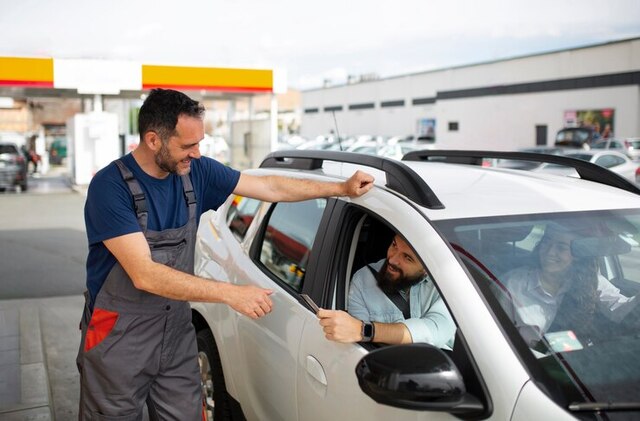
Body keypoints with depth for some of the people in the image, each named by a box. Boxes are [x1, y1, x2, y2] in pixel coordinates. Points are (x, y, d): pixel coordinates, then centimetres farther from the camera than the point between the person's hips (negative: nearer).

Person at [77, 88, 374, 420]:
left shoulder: (196, 172, -4)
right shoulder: (111, 186, -21)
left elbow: (271, 188, 5)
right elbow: (144, 275, -27)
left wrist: (342, 189, 6)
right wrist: (231, 293, -30)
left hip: (177, 331, 5)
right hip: (119, 340, -4)